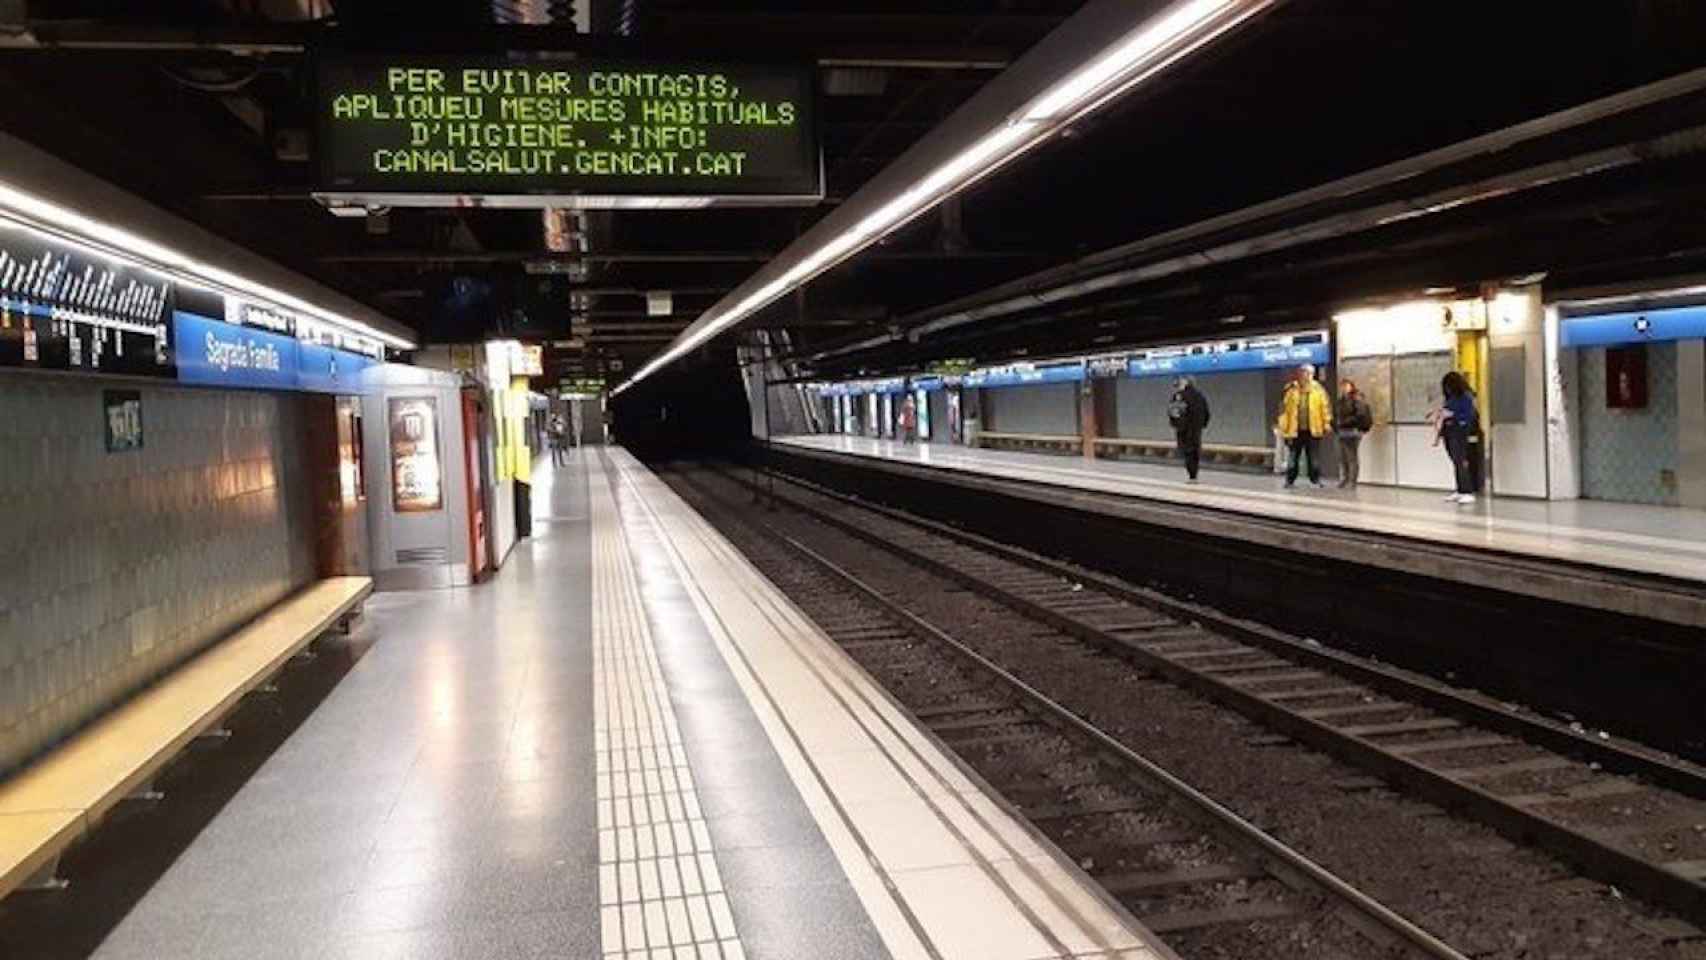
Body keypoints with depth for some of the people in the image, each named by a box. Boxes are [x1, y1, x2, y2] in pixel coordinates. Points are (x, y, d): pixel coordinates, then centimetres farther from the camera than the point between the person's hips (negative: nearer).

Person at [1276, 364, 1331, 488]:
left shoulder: (1318, 390, 0)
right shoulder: (1291, 390, 0)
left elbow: (1325, 406, 0)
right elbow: (1284, 408, 1)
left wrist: (1327, 423, -6)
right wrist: (1283, 426, -3)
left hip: (1313, 430, 0)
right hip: (1295, 430, 0)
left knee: (1314, 458, 5)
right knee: (1292, 458, 6)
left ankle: (1316, 480, 13)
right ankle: (1289, 480, 15)